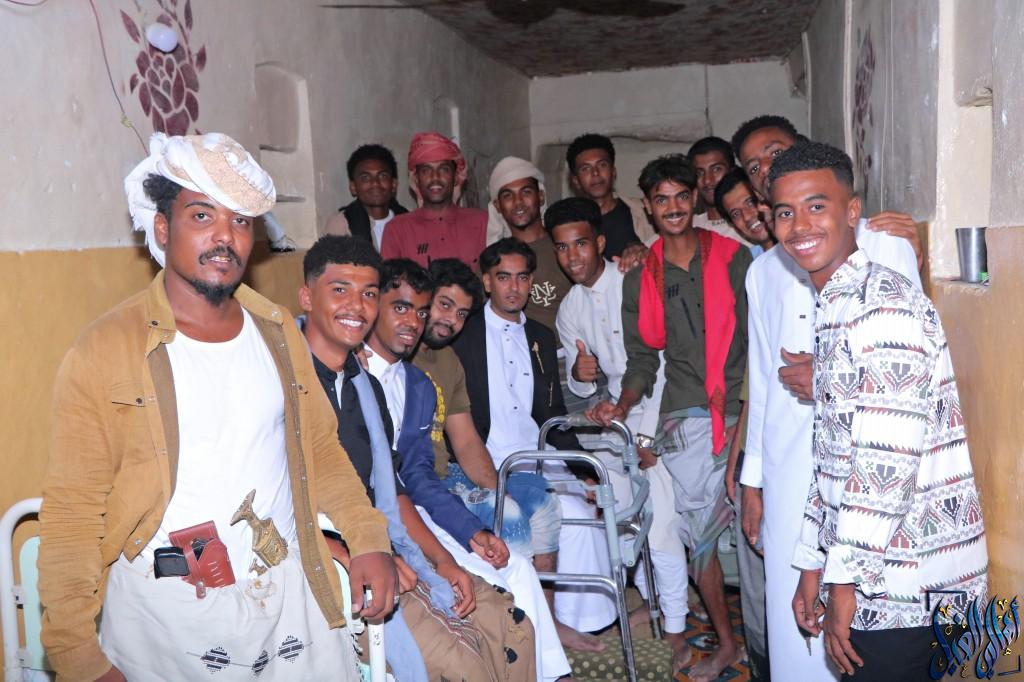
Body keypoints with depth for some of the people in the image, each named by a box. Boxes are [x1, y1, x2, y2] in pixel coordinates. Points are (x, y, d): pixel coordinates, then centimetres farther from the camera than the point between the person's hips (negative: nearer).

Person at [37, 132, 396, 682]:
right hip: (166, 614, -3)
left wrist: (369, 538, 0)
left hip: (292, 592, 4)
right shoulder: (103, 351, -9)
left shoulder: (277, 330, 6)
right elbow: (72, 513, -10)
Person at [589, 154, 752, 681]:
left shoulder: (735, 258, 4)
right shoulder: (640, 279, 12)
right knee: (699, 531, 3)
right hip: (686, 416, 2)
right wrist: (623, 405, -4)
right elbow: (642, 356, 13)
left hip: (742, 410, -2)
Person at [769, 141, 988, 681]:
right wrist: (813, 565, 15)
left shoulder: (884, 308, -18)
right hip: (880, 576, 9)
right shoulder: (831, 309, 13)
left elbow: (886, 465, -23)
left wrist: (844, 581, -16)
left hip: (905, 580, -9)